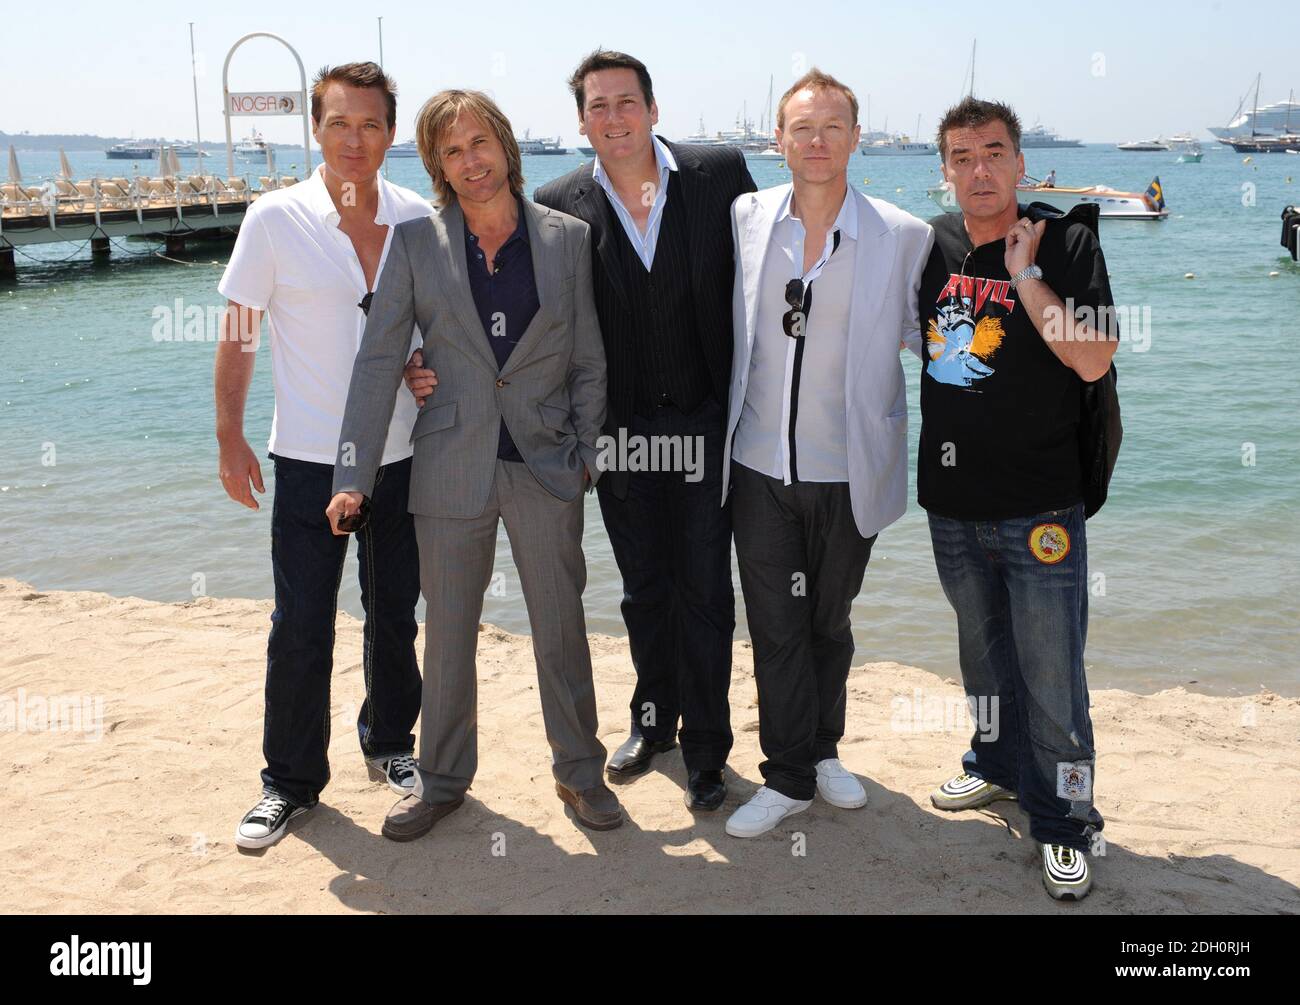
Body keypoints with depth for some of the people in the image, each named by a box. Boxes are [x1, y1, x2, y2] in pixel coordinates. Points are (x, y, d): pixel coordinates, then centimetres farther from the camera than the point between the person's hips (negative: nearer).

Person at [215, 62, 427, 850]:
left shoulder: (418, 218, 0)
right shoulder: (276, 218, -7)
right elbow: (238, 334, -2)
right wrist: (231, 438, -4)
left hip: (401, 454, 3)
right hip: (310, 459, -2)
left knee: (395, 613, 15)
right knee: (301, 629, 2)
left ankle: (390, 744, 35)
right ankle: (291, 782, 18)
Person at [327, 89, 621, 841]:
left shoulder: (568, 238, 0)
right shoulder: (417, 244, -2)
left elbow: (588, 360, 5)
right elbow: (378, 362, -5)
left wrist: (585, 451, 1)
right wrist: (355, 477, -10)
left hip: (547, 465, 0)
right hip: (452, 466, 0)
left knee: (562, 627, 9)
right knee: (448, 634, 11)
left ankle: (580, 771, 28)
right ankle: (443, 780, 29)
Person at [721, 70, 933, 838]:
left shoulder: (903, 236, -6)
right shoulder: (745, 219, 1)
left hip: (848, 471, -1)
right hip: (760, 464, 1)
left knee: (829, 621, 15)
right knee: (775, 625, 5)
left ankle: (823, 752, 36)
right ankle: (789, 777, 20)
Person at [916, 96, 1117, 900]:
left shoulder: (1065, 242, -9)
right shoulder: (930, 244, 4)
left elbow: (1093, 361, -21)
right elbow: (906, 334, 23)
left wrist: (1024, 275, -19)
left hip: (1038, 506, -5)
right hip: (953, 500, 5)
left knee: (1051, 674, 0)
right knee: (983, 651, 21)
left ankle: (1064, 823, 16)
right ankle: (1000, 766, 42)